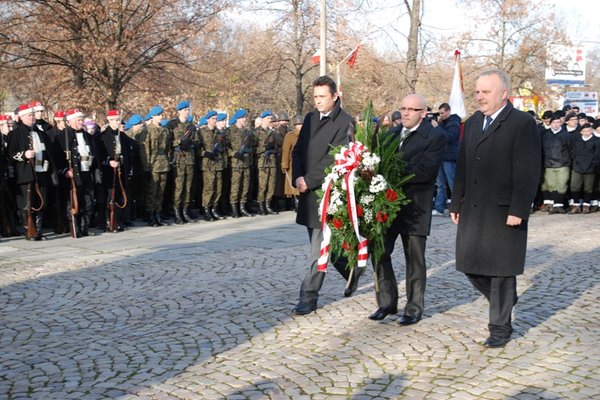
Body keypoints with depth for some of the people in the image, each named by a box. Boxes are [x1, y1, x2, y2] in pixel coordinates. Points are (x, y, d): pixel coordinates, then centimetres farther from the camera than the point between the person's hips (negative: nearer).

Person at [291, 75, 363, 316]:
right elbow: (298, 150, 13)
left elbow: (335, 159, -15)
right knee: (324, 244, 18)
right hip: (308, 192, 8)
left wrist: (309, 181, -16)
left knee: (319, 249, -6)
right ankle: (351, 271, 40)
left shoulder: (345, 122, -9)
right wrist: (297, 177, -4)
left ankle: (308, 298, 1)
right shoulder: (310, 119, 13)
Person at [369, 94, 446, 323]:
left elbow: (425, 171, -20)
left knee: (415, 259, 6)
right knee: (379, 252, 6)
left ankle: (414, 308, 19)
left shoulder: (435, 137, -8)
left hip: (415, 206, -5)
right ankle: (387, 302, 21)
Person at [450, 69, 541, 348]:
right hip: (472, 210, 7)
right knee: (471, 266, 10)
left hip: (504, 212, -6)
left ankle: (500, 327, 18)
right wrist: (457, 204, 11)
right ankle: (505, 300, 34)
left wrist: (518, 210, -18)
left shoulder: (522, 123, -8)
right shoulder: (472, 123, 13)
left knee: (501, 271, 3)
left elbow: (528, 173, -13)